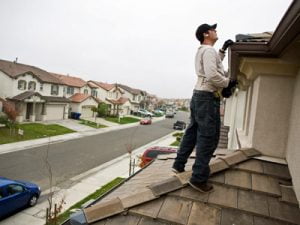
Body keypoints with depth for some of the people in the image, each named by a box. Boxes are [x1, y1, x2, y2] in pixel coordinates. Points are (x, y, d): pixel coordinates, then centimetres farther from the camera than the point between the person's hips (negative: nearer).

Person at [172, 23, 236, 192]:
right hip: (208, 97, -10)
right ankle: (199, 179, -2)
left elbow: (214, 63, 39)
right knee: (208, 137, -7)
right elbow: (212, 75, -24)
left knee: (193, 132, 15)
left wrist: (223, 49, 29)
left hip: (198, 95, 10)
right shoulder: (209, 50, -10)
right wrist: (228, 82, -9)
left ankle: (179, 165, 23)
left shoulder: (202, 51, 22)